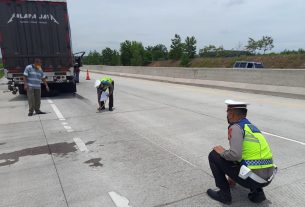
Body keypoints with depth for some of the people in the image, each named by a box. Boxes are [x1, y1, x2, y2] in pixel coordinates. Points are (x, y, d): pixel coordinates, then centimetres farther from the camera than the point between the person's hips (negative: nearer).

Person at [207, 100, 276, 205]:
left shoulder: (235, 128, -10)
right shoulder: (252, 127, 18)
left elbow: (235, 155, -25)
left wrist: (222, 152, -2)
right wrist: (234, 177, 39)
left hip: (252, 178, -8)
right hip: (267, 178, 8)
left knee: (214, 155, 2)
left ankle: (224, 194, 9)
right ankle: (257, 192, 17)